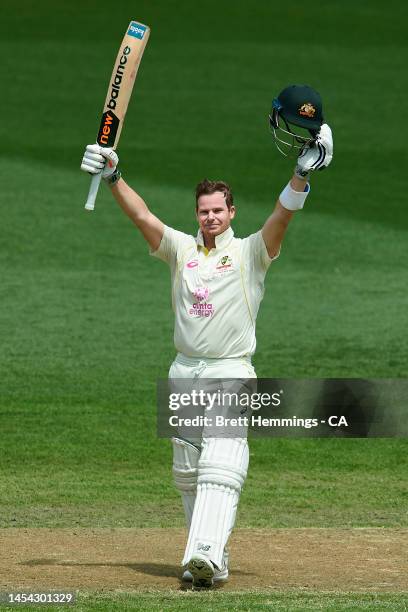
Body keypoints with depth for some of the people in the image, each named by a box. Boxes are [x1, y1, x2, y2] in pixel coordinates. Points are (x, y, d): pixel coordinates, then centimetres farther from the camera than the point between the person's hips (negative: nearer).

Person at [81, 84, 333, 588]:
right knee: (187, 472, 6)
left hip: (230, 374, -5)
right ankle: (213, 558, 15)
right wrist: (112, 177, -17)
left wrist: (303, 173, -30)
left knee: (220, 467, -17)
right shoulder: (180, 248, 10)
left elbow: (283, 215, -13)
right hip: (184, 374, 5)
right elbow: (141, 215, -1)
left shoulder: (251, 252, 2)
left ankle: (204, 556, -31)